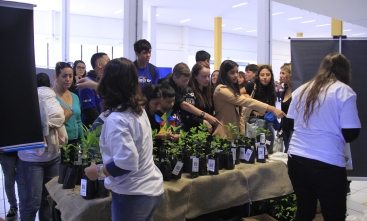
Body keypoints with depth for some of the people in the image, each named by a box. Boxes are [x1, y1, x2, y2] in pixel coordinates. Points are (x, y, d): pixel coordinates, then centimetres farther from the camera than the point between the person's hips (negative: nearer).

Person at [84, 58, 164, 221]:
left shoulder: (116, 118, -23)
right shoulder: (139, 109, 1)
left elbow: (127, 162, -30)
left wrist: (98, 171, -12)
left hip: (133, 195, -7)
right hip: (152, 187, 8)